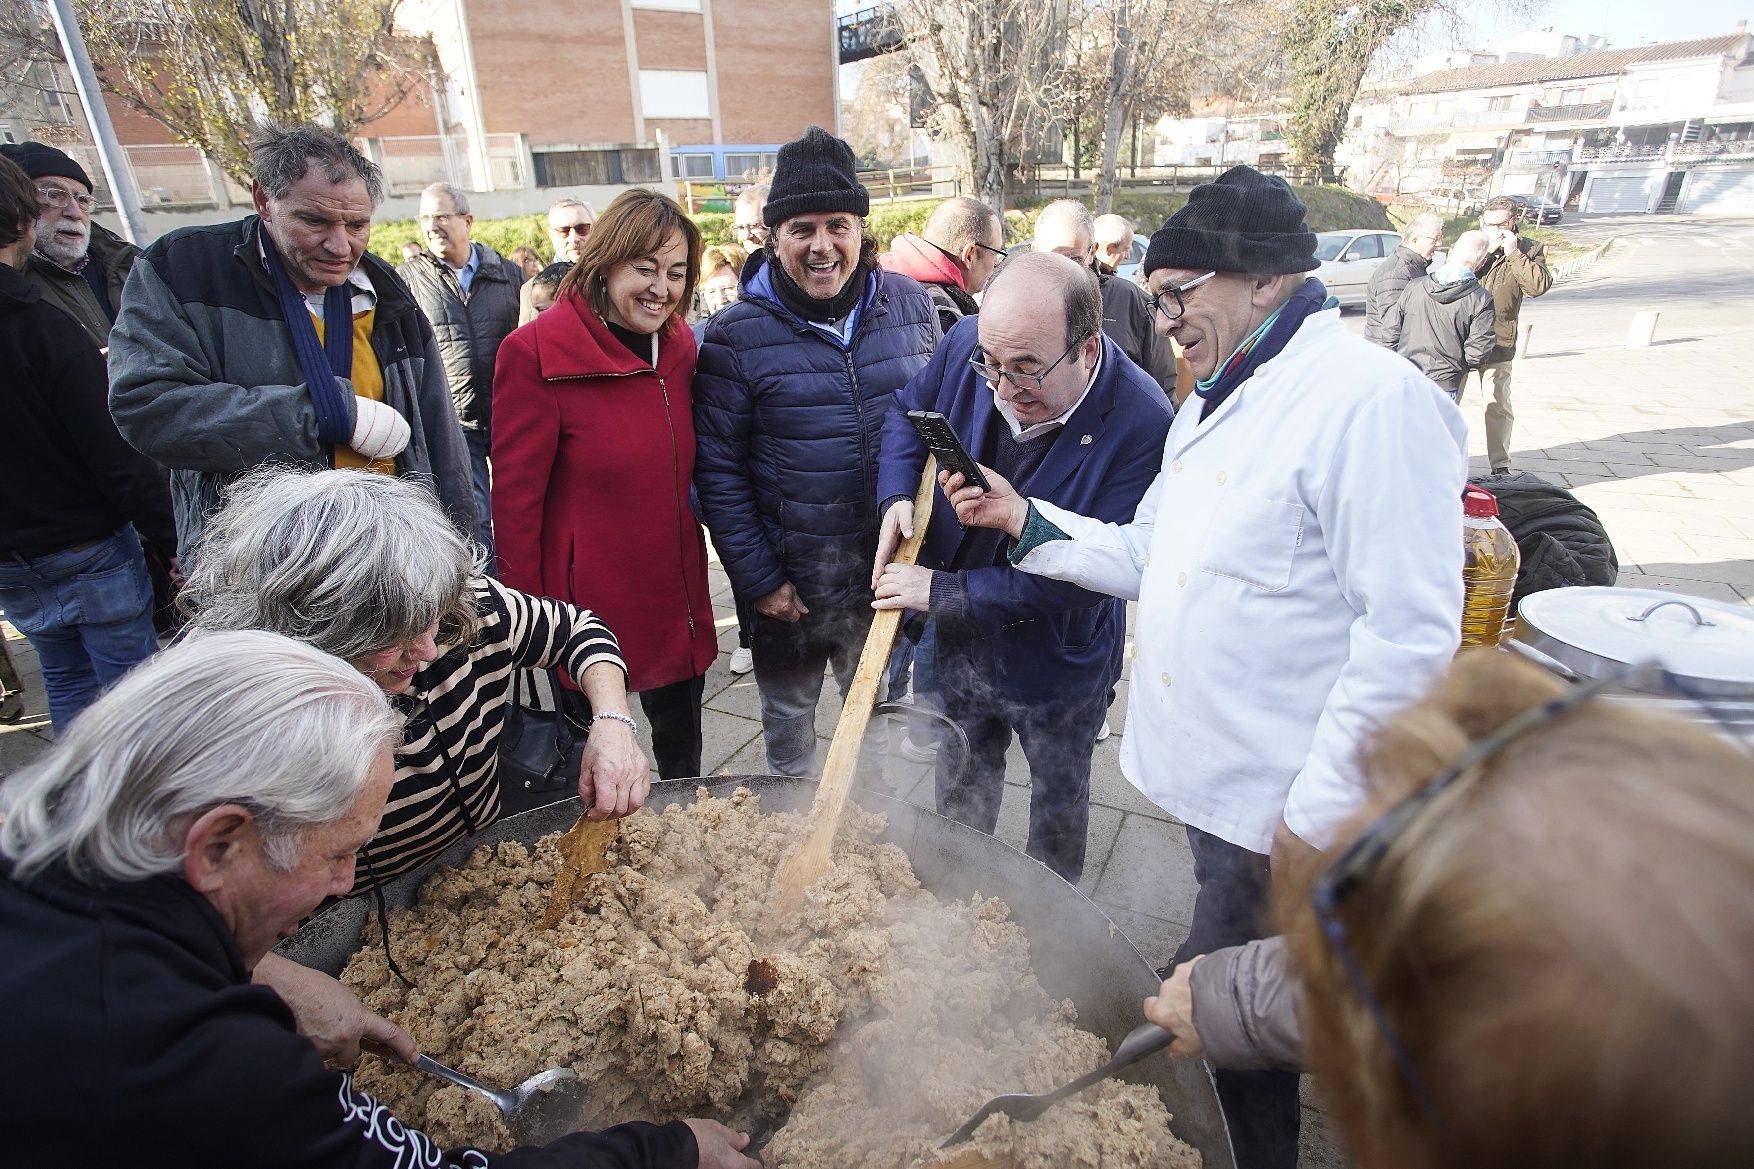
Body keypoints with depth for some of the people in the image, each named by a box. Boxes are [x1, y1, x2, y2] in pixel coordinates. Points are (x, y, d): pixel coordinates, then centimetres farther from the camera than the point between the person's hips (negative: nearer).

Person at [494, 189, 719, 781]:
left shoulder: (678, 344, 3)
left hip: (678, 594, 6)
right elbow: (515, 498, -13)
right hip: (590, 601, -5)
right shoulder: (536, 353, -16)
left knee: (683, 754, 22)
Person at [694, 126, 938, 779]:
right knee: (788, 729, 19)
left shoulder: (910, 305, -2)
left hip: (891, 573, 3)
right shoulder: (736, 335, -11)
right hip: (789, 584, -2)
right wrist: (758, 579, -10)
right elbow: (718, 472, -8)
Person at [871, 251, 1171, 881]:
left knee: (1059, 805, 23)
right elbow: (907, 411, 4)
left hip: (1058, 664, -4)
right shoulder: (969, 346, -17)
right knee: (961, 789, 27)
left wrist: (947, 592, -27)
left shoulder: (1142, 424, -31)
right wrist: (897, 495, -16)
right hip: (958, 641, 4)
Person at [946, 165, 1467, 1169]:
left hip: (1286, 812, -8)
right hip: (1212, 776, 8)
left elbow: (1412, 634, -22)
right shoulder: (1216, 404, 12)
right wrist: (1023, 519, 4)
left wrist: (1322, 814, -19)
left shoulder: (1375, 398, -18)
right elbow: (1145, 556, 14)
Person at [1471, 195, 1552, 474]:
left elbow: (1539, 286, -14)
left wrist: (1513, 253, -15)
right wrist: (1486, 252, -15)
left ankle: (1500, 465, 14)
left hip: (1497, 343, -1)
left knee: (1498, 406, 3)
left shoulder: (1529, 250, 1)